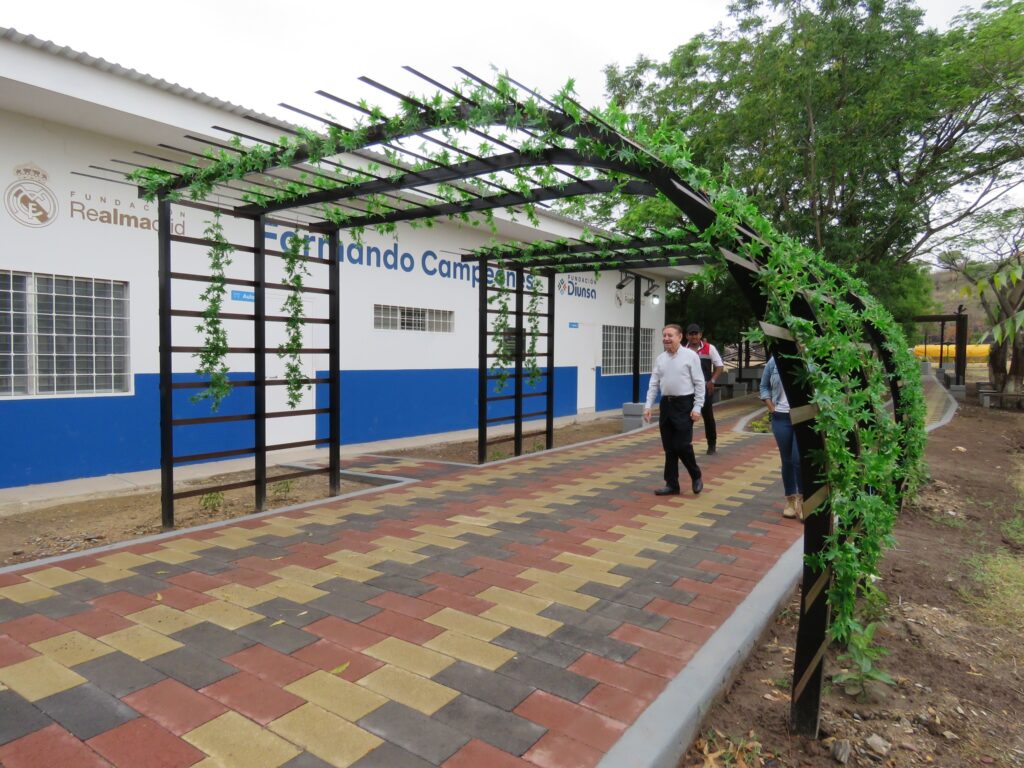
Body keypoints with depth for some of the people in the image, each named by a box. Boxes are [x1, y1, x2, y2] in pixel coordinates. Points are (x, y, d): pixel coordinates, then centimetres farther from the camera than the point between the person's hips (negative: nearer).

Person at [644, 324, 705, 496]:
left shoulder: (690, 356, -6)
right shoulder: (660, 359, 8)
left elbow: (699, 383, -7)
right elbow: (654, 384, 10)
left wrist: (697, 407, -13)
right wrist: (648, 406, 1)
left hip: (684, 404, -5)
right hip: (666, 404, 5)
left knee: (682, 445, -8)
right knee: (669, 448, 8)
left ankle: (696, 477, 19)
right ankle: (672, 484, 18)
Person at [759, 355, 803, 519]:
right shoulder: (774, 361, 1)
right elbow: (764, 386, 12)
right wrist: (771, 408, 1)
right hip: (781, 418, 2)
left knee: (799, 459, -10)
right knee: (787, 460, 9)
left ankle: (802, 498, 8)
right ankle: (790, 500, 21)